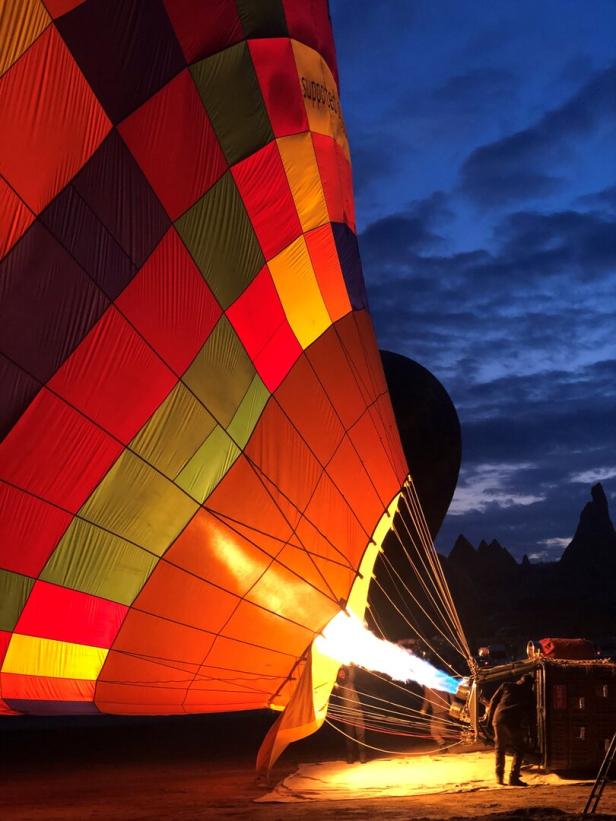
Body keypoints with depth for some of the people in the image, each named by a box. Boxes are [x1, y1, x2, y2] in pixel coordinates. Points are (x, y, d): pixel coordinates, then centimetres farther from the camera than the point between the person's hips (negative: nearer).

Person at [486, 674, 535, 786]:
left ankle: (499, 776, 14)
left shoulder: (506, 686, 17)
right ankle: (513, 778, 0)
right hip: (514, 722, -2)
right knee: (518, 750, 10)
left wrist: (489, 718, 18)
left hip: (499, 719, 2)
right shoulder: (529, 694, 15)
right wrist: (526, 728, 23)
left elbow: (493, 701, 13)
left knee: (499, 748, 18)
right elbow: (530, 713, 14)